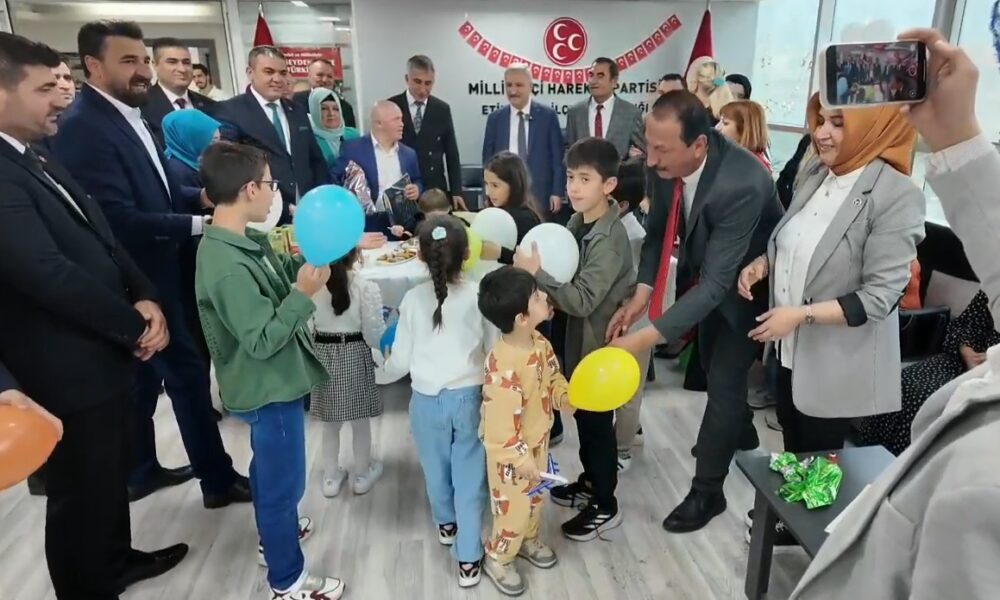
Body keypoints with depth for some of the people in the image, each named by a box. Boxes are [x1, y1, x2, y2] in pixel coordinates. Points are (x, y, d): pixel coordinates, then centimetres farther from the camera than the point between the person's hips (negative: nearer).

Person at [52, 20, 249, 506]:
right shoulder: (84, 126, -21)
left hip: (154, 275, 9)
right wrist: (199, 223, -25)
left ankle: (142, 470, 36)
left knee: (147, 376, 19)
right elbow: (120, 218, -27)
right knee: (187, 372, 0)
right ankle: (218, 478, 16)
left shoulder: (128, 115, 9)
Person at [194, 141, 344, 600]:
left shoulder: (242, 240, -2)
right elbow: (262, 340, -28)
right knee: (284, 481, 8)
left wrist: (305, 263, -6)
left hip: (271, 384, 9)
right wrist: (303, 295, -29)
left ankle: (275, 533, 52)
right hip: (268, 391, -9)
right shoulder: (227, 268, -31)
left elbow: (274, 276, 10)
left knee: (269, 468, 28)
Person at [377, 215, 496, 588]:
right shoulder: (479, 295, -11)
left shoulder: (413, 299, -10)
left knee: (436, 468, 23)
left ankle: (446, 524, 49)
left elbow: (401, 360, -3)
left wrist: (379, 375, 18)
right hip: (470, 396, -1)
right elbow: (494, 350, -4)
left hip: (426, 399, 1)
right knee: (469, 475, 10)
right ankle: (468, 559, 18)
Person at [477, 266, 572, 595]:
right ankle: (497, 559, 38)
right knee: (513, 507, 12)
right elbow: (501, 424, -30)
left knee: (535, 497, 28)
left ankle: (528, 540, 55)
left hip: (538, 440, 8)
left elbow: (553, 380, 5)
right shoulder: (503, 366, -37)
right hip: (511, 451, -8)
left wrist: (569, 396, -13)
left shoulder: (539, 342, -10)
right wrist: (521, 459, -21)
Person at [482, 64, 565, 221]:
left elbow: (557, 158, 2)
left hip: (540, 196, -1)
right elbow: (488, 159, 9)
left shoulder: (548, 116, 2)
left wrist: (557, 192, -4)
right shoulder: (495, 119, 8)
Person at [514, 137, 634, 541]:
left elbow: (582, 300, -31)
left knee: (598, 422, 7)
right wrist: (537, 268, -9)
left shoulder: (609, 239, -26)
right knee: (582, 415, 22)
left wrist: (536, 272, -29)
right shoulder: (578, 222, 0)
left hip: (601, 341, -8)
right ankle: (590, 481, 44)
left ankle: (606, 506, 26)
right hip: (579, 336, 8)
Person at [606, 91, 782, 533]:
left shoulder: (742, 185, -41)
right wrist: (641, 296, -22)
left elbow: (716, 283, -41)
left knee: (724, 380, -2)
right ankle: (741, 437, 52)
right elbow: (658, 231, -9)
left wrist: (644, 339, -46)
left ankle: (706, 491, 18)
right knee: (712, 365, 23)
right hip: (704, 271, 7)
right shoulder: (664, 163, -23)